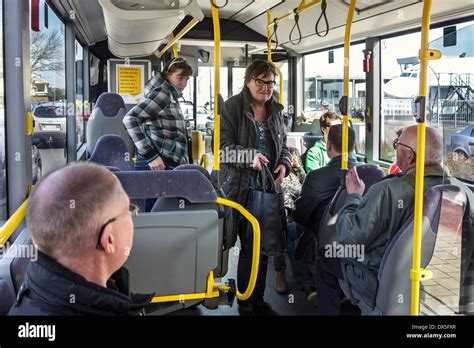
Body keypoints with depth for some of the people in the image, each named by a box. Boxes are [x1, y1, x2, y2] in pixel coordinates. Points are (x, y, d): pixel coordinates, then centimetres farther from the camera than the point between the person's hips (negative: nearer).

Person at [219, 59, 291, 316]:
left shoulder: (275, 112, 13)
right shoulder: (232, 107, -6)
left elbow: (283, 146, 20)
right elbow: (222, 145, -12)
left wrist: (284, 164, -1)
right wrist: (249, 156, -27)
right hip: (240, 187, -5)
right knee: (249, 246, -2)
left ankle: (258, 299, 27)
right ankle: (245, 305, 15)